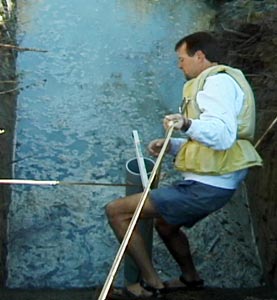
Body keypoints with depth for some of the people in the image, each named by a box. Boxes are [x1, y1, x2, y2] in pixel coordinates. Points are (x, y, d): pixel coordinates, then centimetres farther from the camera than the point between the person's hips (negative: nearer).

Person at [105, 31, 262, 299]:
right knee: (165, 223, 36)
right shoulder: (215, 82, 21)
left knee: (116, 211, -10)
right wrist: (172, 146, 11)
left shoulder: (219, 81, -13)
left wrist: (187, 125, -44)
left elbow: (223, 135, -29)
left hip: (204, 188, -11)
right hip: (214, 185, 11)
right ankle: (190, 277, 48)